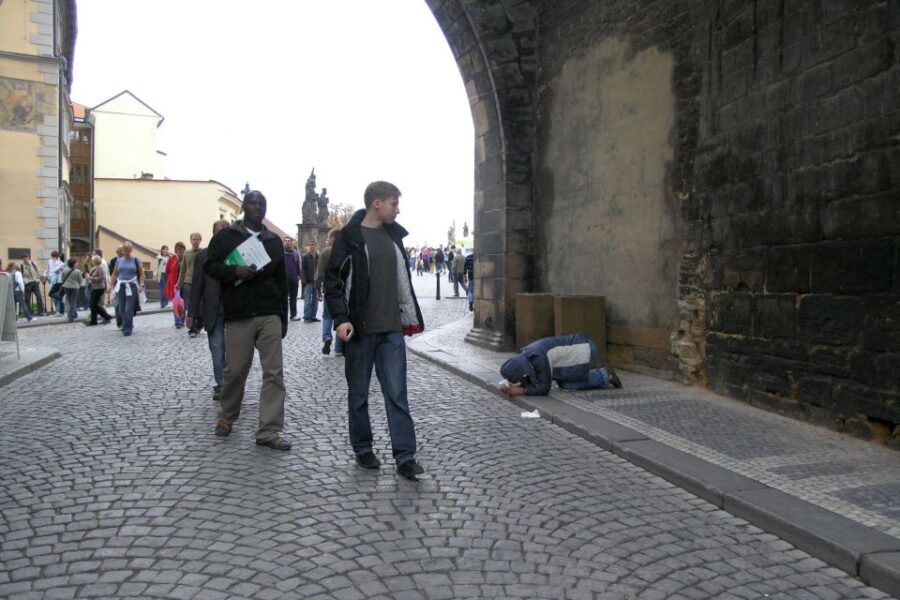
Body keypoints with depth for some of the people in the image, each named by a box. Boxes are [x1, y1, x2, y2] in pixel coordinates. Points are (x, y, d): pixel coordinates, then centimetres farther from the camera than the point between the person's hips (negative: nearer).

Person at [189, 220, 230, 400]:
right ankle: (221, 385, 15)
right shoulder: (203, 255, 4)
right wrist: (192, 313, 1)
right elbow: (197, 286, 4)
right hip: (213, 312, 1)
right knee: (217, 352, 5)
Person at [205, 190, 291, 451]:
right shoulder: (225, 236, 6)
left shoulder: (274, 241, 14)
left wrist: (283, 317, 12)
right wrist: (235, 271, -18)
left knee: (274, 372, -6)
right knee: (235, 370, 6)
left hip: (270, 315, 2)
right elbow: (210, 265, 0)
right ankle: (227, 416, 32)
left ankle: (269, 431, -3)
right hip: (238, 315, -2)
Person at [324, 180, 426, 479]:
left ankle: (405, 456, 3)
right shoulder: (350, 237, -5)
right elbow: (333, 279, -7)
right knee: (359, 394, 9)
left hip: (392, 330, 4)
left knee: (397, 393, 0)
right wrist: (341, 318, -16)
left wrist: (411, 316, 18)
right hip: (360, 329, -4)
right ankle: (362, 448, 25)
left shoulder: (394, 235, 11)